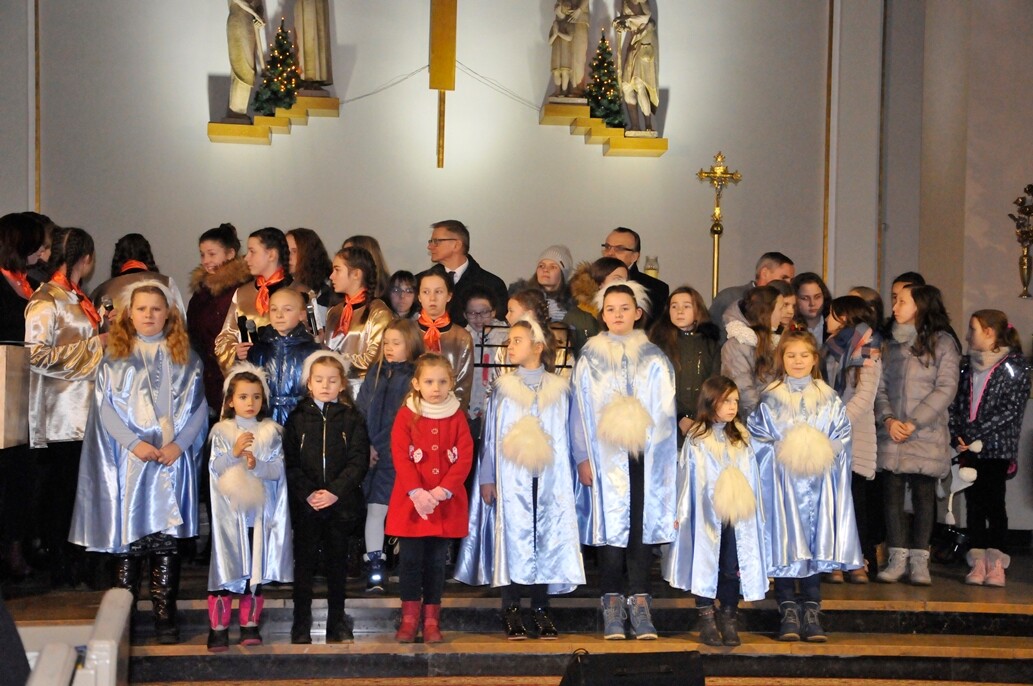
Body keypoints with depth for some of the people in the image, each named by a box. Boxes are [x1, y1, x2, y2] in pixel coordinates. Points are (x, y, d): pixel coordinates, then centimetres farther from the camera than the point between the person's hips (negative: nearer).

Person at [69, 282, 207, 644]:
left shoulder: (185, 358, 11)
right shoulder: (115, 357, 9)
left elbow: (198, 407, 5)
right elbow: (105, 407, 0)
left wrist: (179, 443, -10)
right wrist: (135, 442, -13)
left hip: (173, 459, 1)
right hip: (127, 460, 0)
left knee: (168, 537, -1)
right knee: (128, 534, -1)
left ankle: (165, 614, 4)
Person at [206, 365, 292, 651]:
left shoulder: (271, 432, 5)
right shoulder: (221, 431, 2)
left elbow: (278, 469, -2)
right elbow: (215, 467, -5)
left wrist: (257, 464, -19)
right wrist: (234, 453, -19)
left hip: (260, 510, 2)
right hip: (229, 509, -2)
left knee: (257, 567, 6)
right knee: (226, 566, -1)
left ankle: (250, 624, 18)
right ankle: (218, 627, 6)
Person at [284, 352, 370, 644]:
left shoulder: (351, 419, 4)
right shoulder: (298, 418, 5)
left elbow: (359, 461, -4)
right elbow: (290, 461, -2)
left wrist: (335, 492, -15)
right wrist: (307, 493, -14)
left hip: (341, 504, 0)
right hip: (305, 504, 0)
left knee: (337, 563, 7)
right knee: (304, 563, 3)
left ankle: (337, 621, 17)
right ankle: (301, 623, 11)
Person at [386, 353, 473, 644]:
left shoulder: (457, 417, 4)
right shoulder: (406, 415, -1)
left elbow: (465, 458, -3)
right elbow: (400, 456, -7)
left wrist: (442, 491, -15)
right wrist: (416, 492, -19)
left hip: (446, 503, 1)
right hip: (410, 501, -1)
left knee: (436, 561, 8)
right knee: (410, 559, 2)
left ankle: (431, 620, 15)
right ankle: (409, 617, 13)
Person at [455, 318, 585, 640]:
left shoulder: (558, 389, 8)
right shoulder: (503, 388, 9)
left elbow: (565, 438, 10)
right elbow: (491, 435, 9)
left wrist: (566, 479, 6)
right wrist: (487, 478, 4)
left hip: (548, 479, 0)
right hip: (511, 478, 0)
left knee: (546, 537, -1)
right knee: (513, 538, -4)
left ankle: (540, 609, 8)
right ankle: (511, 611, 3)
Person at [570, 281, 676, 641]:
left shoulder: (654, 359, 10)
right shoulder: (589, 360, 9)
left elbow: (665, 411, 10)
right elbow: (581, 411, 7)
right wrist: (583, 457, -1)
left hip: (645, 455, 1)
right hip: (605, 456, -1)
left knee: (643, 524, -3)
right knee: (611, 526, -4)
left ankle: (639, 603, 3)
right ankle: (612, 606, 2)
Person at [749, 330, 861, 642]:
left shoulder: (829, 400, 9)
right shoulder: (770, 399, 5)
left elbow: (842, 439, 7)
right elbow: (756, 436, 2)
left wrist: (822, 452, -10)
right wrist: (782, 451, -12)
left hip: (818, 484, 1)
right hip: (781, 484, -1)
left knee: (816, 542, 0)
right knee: (784, 543, -4)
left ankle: (812, 612, 6)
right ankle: (788, 612, 3)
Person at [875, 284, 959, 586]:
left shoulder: (942, 342, -1)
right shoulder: (892, 343, 14)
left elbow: (946, 388, -8)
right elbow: (880, 386, 9)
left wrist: (913, 423, -14)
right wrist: (888, 419, -9)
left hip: (926, 434, -4)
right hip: (892, 435, 4)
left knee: (924, 494, 1)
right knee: (892, 493, 1)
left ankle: (919, 560, 8)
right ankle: (898, 558, 8)